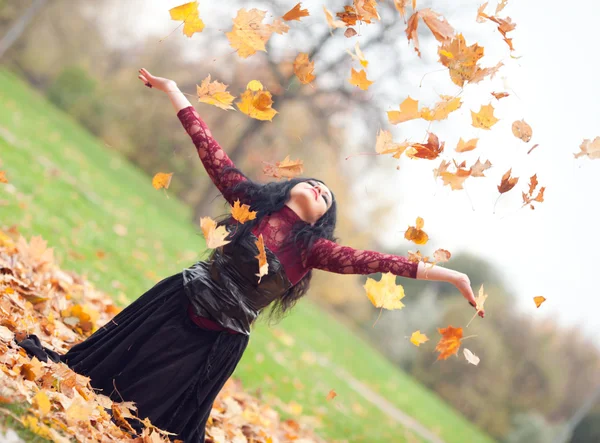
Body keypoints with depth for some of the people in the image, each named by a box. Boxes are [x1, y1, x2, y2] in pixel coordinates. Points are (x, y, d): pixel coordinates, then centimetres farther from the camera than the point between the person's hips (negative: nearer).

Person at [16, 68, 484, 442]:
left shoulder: (312, 248, -5)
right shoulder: (254, 200, -2)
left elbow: (373, 260, -11)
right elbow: (212, 153, -3)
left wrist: (445, 274, -17)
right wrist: (173, 90, -4)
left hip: (221, 340, -1)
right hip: (177, 302, 1)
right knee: (108, 357, 15)